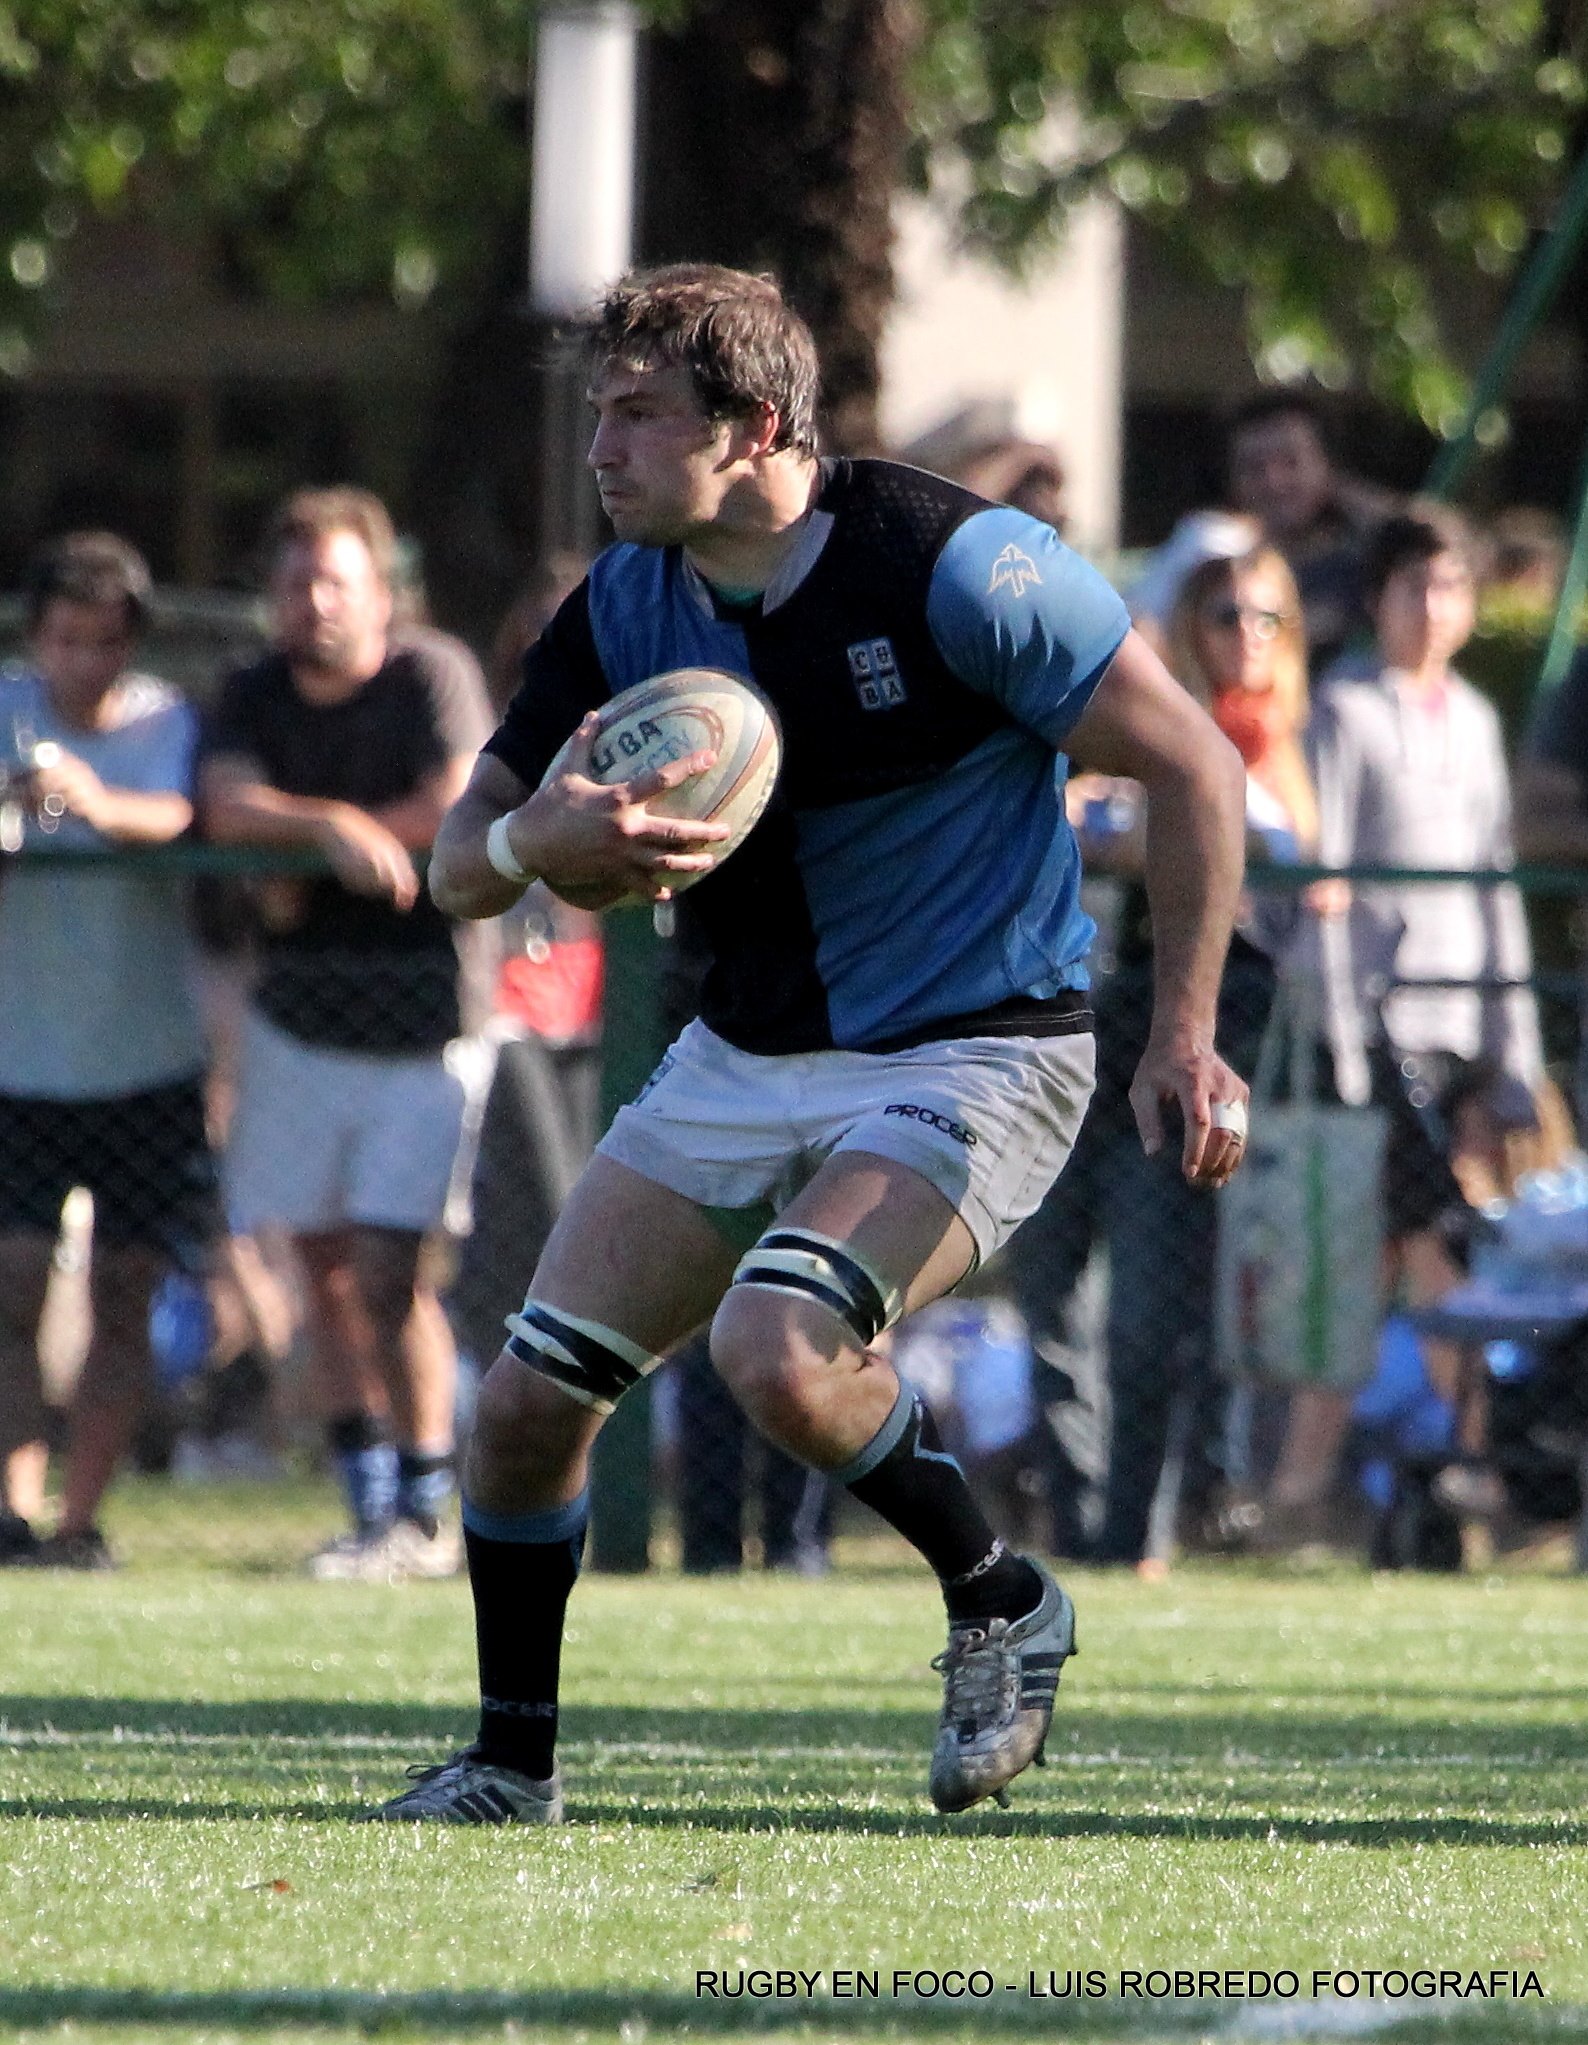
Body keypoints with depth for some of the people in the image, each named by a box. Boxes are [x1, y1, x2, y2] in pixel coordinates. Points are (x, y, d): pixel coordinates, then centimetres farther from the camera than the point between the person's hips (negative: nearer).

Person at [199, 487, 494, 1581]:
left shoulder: (433, 674, -8)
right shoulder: (257, 697, 5)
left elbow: (460, 806, -21)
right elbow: (228, 808, -12)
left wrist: (301, 861, -14)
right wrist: (332, 826, -32)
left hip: (420, 1023, -5)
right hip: (299, 1017, 5)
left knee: (386, 1268, -11)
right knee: (323, 1258, 6)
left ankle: (425, 1518, -2)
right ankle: (372, 1508, 15)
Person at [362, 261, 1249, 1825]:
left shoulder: (952, 566, -20)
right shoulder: (623, 610, -2)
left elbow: (1191, 765, -14)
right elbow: (458, 862, 1)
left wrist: (1183, 1034, -20)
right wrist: (534, 841, -24)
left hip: (973, 1052, -6)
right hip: (746, 1052, 6)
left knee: (774, 1353, -30)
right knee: (527, 1399, -2)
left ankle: (1000, 1603, -4)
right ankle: (511, 1763, 18)